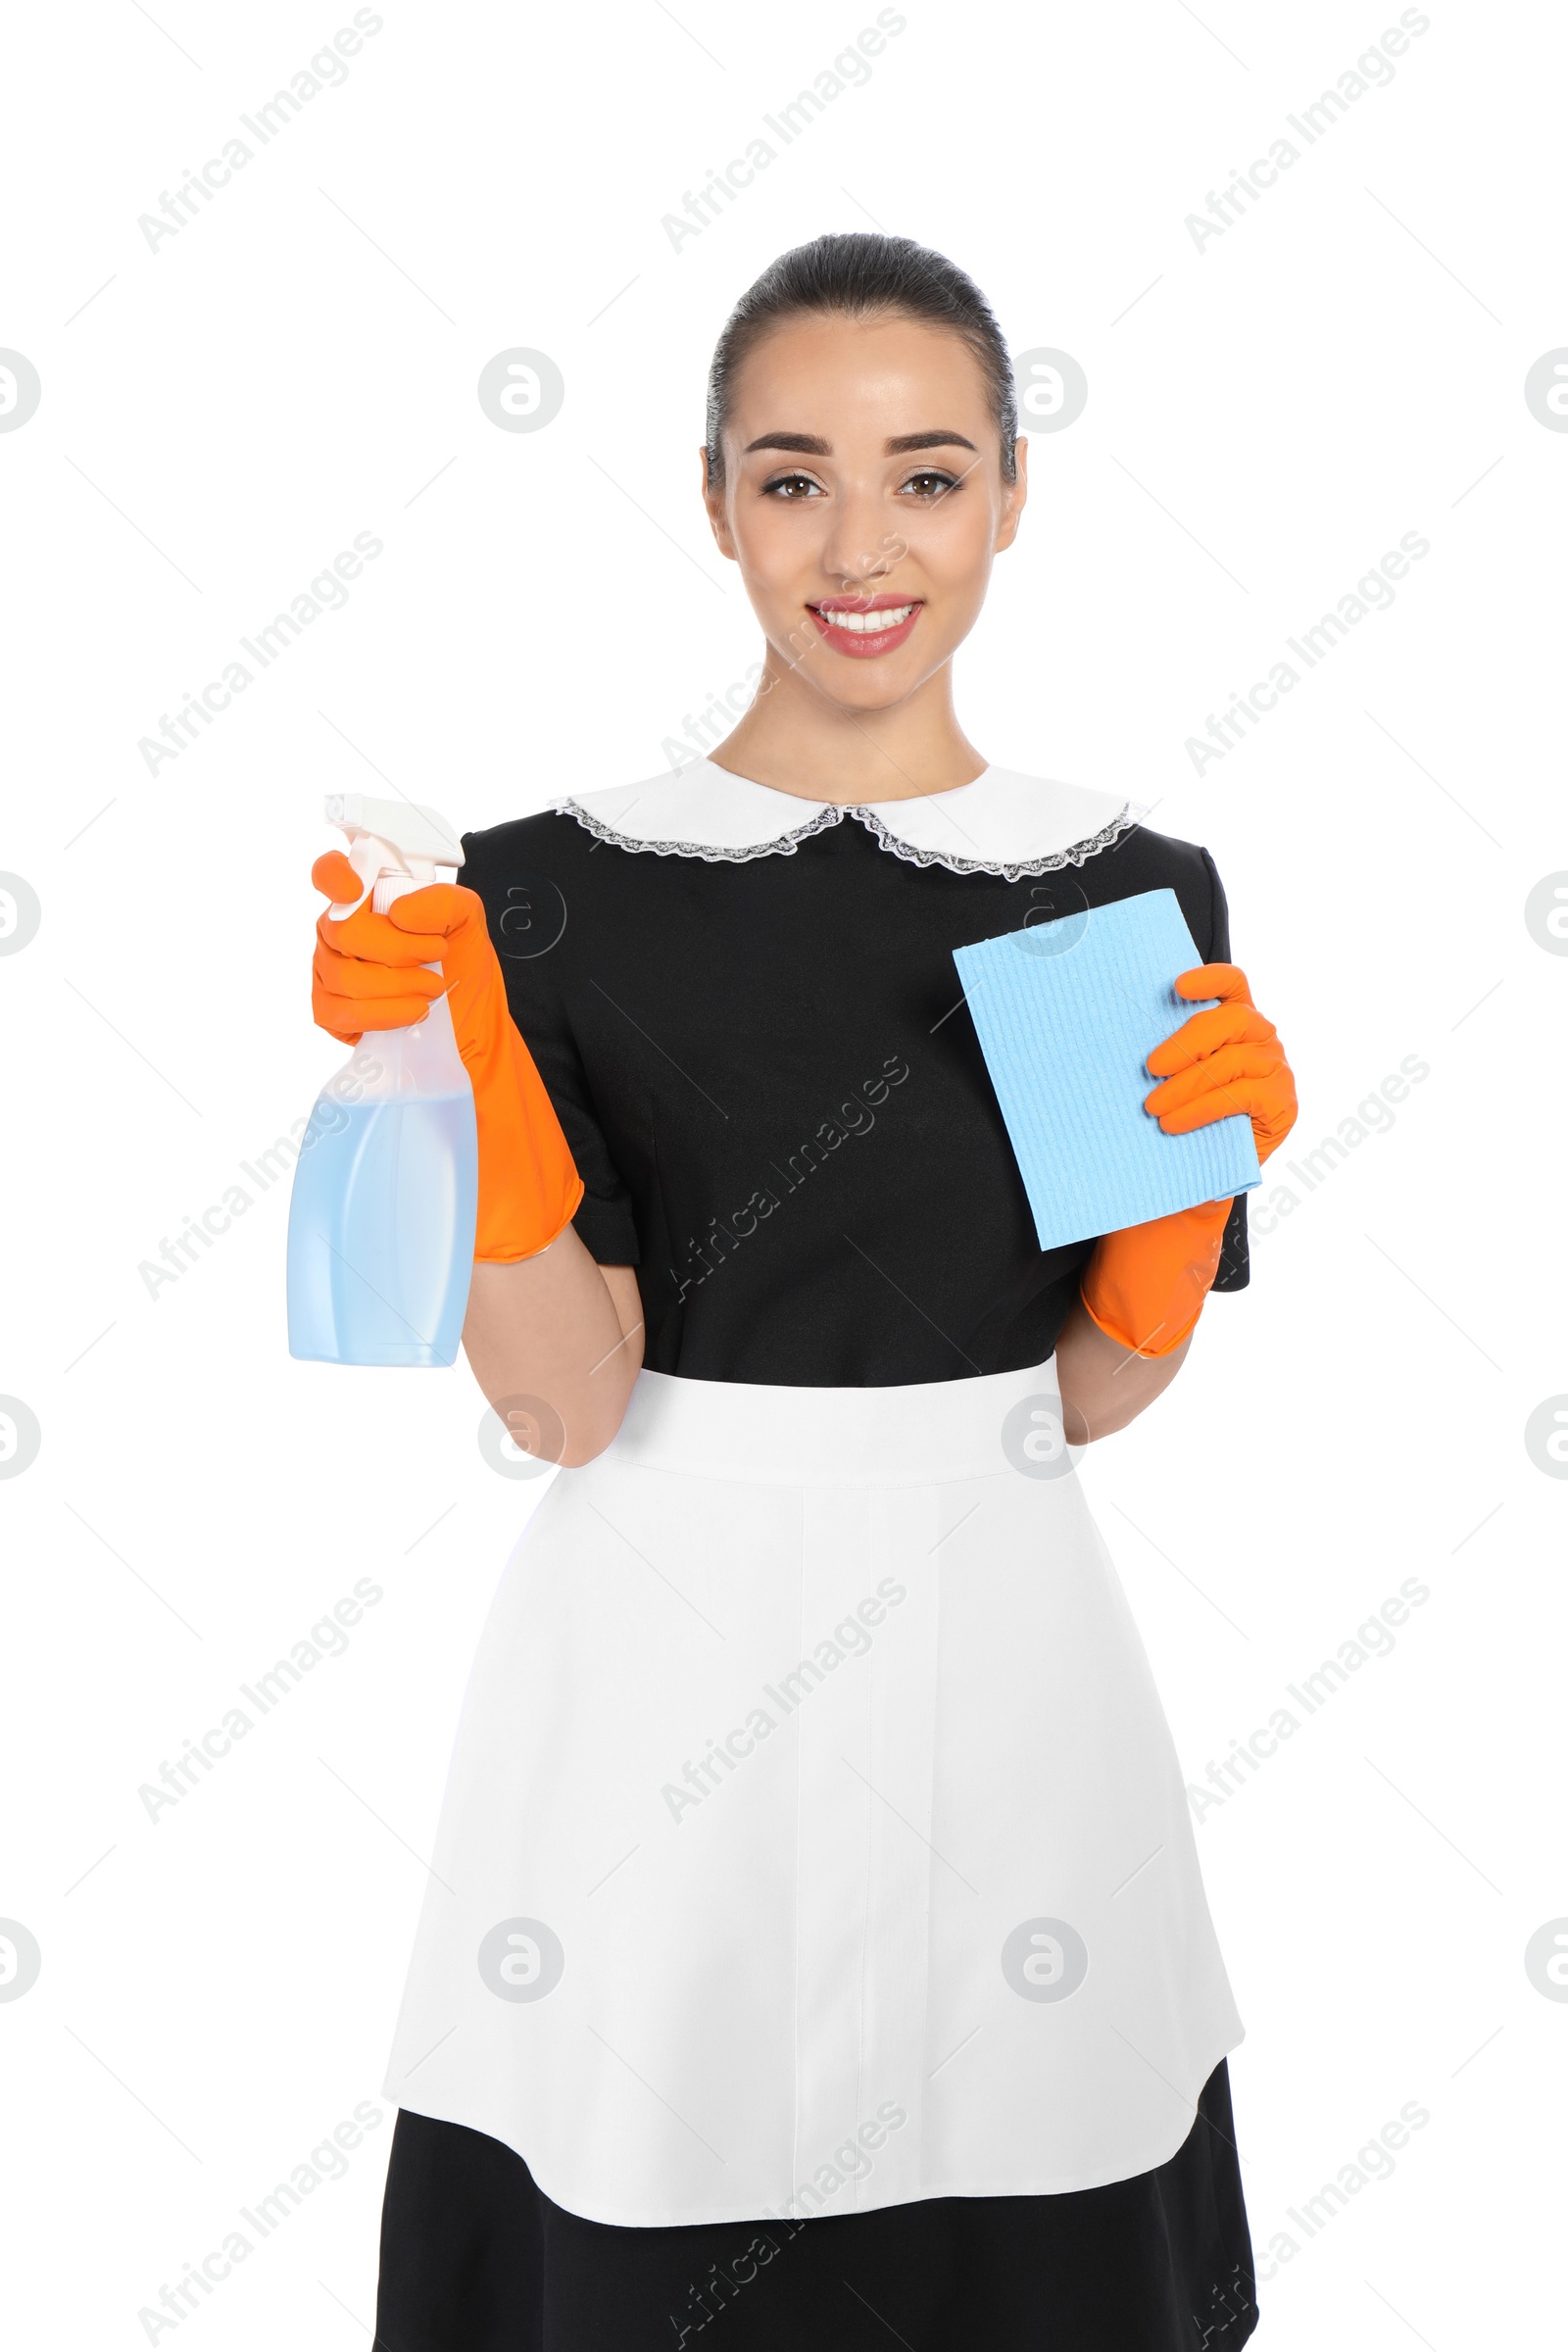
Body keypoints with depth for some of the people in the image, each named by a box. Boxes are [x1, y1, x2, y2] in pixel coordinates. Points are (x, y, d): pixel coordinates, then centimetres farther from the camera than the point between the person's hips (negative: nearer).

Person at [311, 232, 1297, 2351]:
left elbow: (1094, 1392, 3)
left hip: (989, 1645, 2)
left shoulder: (1131, 890, -1)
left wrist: (1203, 1161, -13)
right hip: (660, 1644, -1)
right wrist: (464, 1085, -23)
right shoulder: (563, 887, -6)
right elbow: (565, 1405, -10)